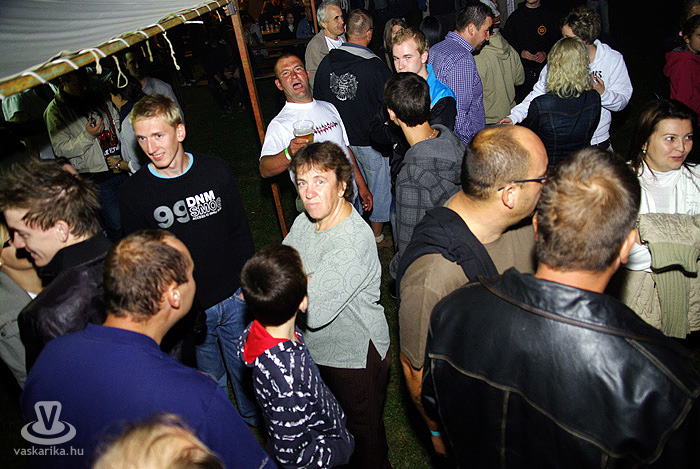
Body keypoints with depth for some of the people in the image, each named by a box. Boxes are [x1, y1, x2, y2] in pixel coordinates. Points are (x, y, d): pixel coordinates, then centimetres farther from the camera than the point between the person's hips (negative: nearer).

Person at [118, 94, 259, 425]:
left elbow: (240, 231, 2)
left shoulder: (215, 171, -8)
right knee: (208, 379, 18)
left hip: (234, 298, 1)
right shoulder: (133, 193, -12)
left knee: (245, 368, 21)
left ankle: (257, 420, 50)